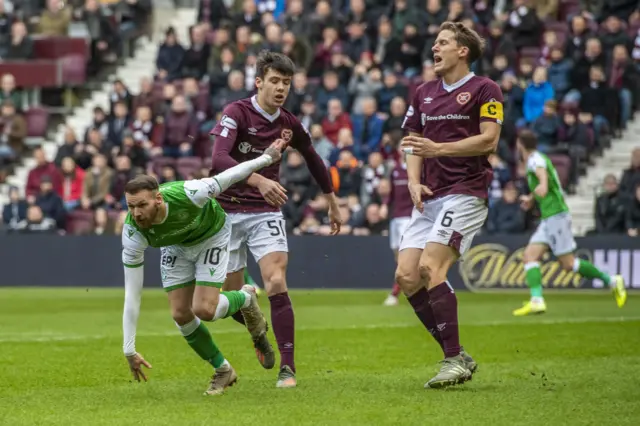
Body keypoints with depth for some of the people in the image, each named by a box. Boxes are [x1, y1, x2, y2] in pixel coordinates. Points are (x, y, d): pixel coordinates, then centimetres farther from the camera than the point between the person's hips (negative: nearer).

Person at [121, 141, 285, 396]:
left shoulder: (187, 194, -42)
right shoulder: (133, 233, -32)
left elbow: (226, 178, -23)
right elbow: (132, 293, -27)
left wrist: (266, 158, -9)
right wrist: (129, 350, -26)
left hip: (212, 236, -3)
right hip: (175, 247, 3)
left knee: (204, 310, -17)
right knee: (180, 315, -6)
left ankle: (246, 299, 17)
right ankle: (223, 370, 16)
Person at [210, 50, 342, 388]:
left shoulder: (288, 124, 2)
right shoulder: (236, 113, -14)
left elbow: (313, 159, 21)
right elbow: (219, 160, -29)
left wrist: (332, 203, 27)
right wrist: (259, 180, -42)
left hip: (265, 212, 2)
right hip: (228, 210, -2)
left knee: (276, 284, -18)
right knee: (233, 294, 6)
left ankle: (287, 367, -17)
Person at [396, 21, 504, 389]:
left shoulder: (484, 90, -3)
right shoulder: (424, 93, 18)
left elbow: (489, 140, -13)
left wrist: (437, 148, -19)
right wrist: (414, 182, 3)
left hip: (465, 193, -8)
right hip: (429, 197, 8)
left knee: (430, 266, -22)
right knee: (406, 275, -4)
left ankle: (454, 360, -16)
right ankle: (458, 358, 4)